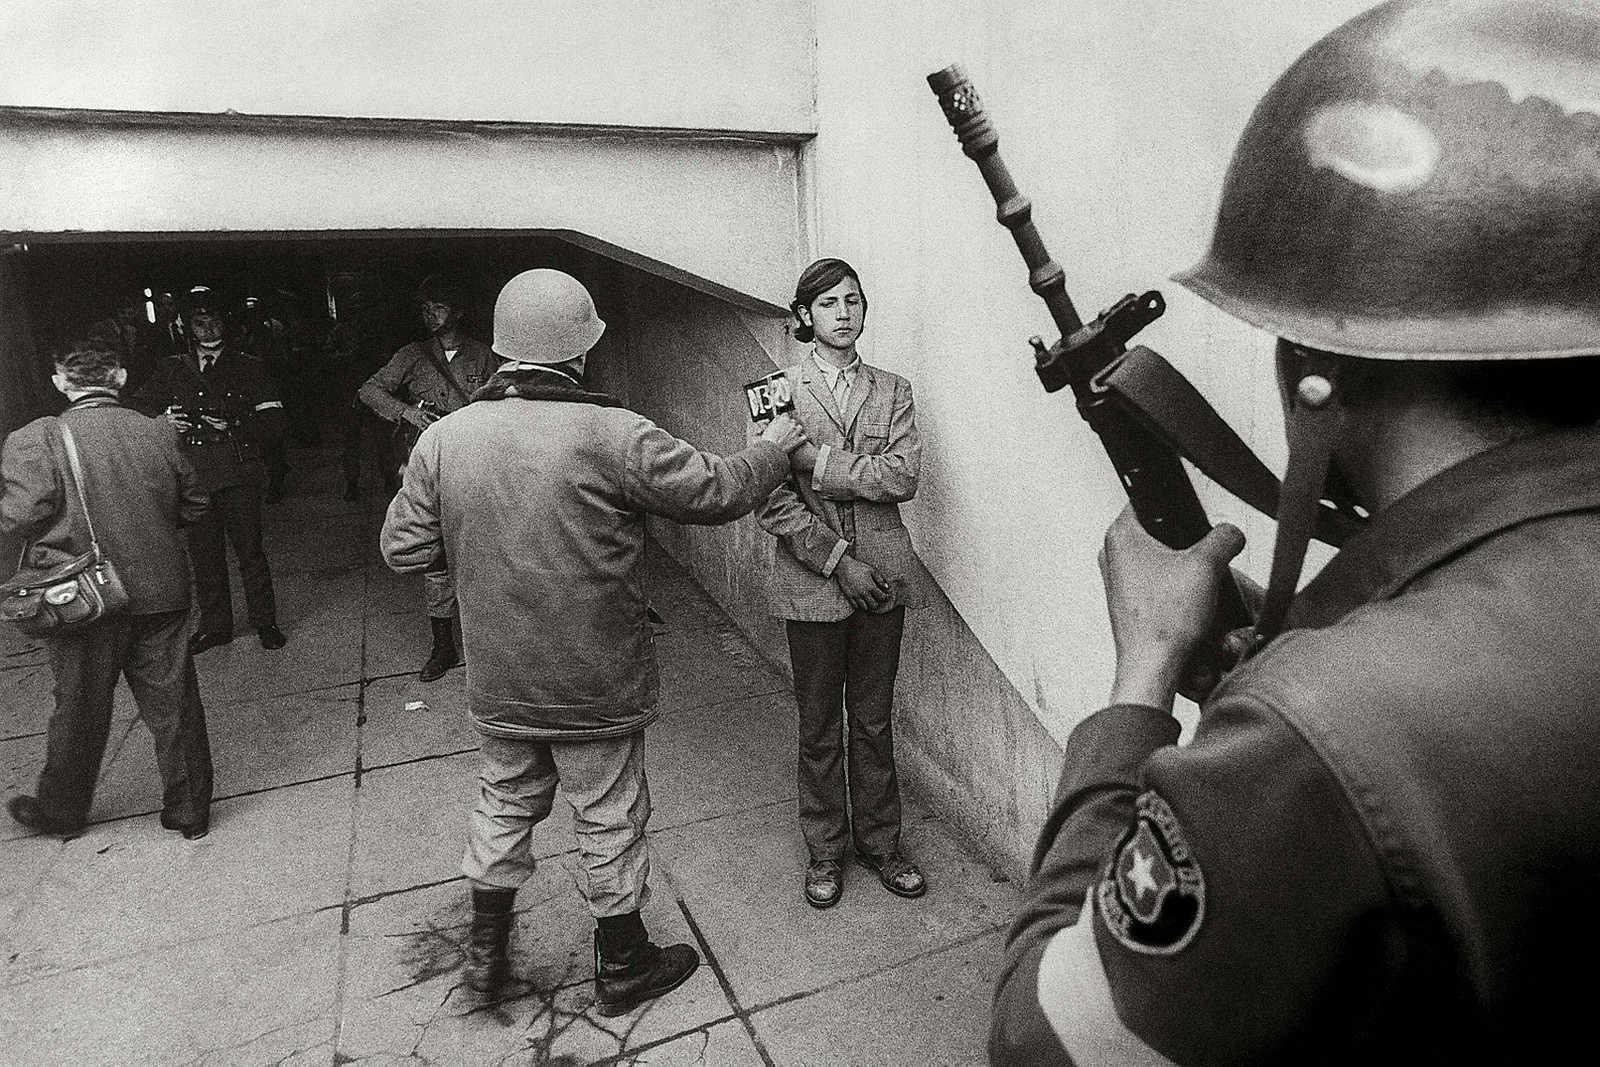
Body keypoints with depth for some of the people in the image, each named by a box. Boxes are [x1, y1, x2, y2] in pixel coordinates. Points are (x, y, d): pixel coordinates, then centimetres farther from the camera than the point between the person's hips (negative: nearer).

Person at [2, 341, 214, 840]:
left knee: (79, 710, 15)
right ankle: (190, 811, 20)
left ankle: (60, 811, 36)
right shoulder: (159, 433, -2)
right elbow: (193, 505, 5)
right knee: (173, 704, 10)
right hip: (160, 593, 2)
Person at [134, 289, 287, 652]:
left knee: (250, 549, -1)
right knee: (203, 553, 9)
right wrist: (162, 419, -2)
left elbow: (273, 421, 1)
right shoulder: (171, 370, 14)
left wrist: (234, 427, -15)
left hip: (238, 475, -3)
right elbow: (139, 408, 20)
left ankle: (265, 621, 11)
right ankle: (214, 625, 22)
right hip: (194, 476, 3)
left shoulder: (247, 368, 7)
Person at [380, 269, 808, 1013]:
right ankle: (622, 968, 35)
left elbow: (403, 549, -2)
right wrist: (773, 449, 6)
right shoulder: (613, 435, -21)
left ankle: (485, 951, 43)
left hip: (498, 685, 4)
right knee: (610, 822, 15)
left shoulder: (443, 439, -8)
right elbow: (717, 492, -13)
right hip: (595, 687, -4)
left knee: (503, 806, 25)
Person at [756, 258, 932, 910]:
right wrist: (837, 561, -13)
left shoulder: (892, 392, 8)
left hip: (882, 577, 2)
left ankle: (879, 842, 30)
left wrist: (819, 462, -16)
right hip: (813, 581, -2)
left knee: (874, 720, 13)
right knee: (819, 727, 9)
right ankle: (825, 851, 27)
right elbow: (768, 496, -8)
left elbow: (904, 476, -8)